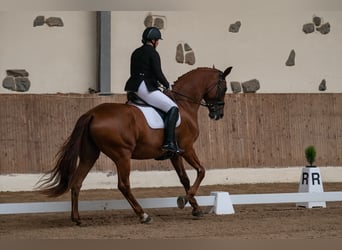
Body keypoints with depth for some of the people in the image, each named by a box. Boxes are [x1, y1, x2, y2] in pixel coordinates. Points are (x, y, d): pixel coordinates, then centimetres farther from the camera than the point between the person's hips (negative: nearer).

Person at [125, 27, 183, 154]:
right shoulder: (152, 53, -7)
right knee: (173, 108, -11)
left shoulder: (136, 53, 18)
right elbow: (158, 74, -12)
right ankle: (169, 142, -22)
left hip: (133, 88, 9)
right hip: (145, 88, -9)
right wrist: (167, 85, 6)